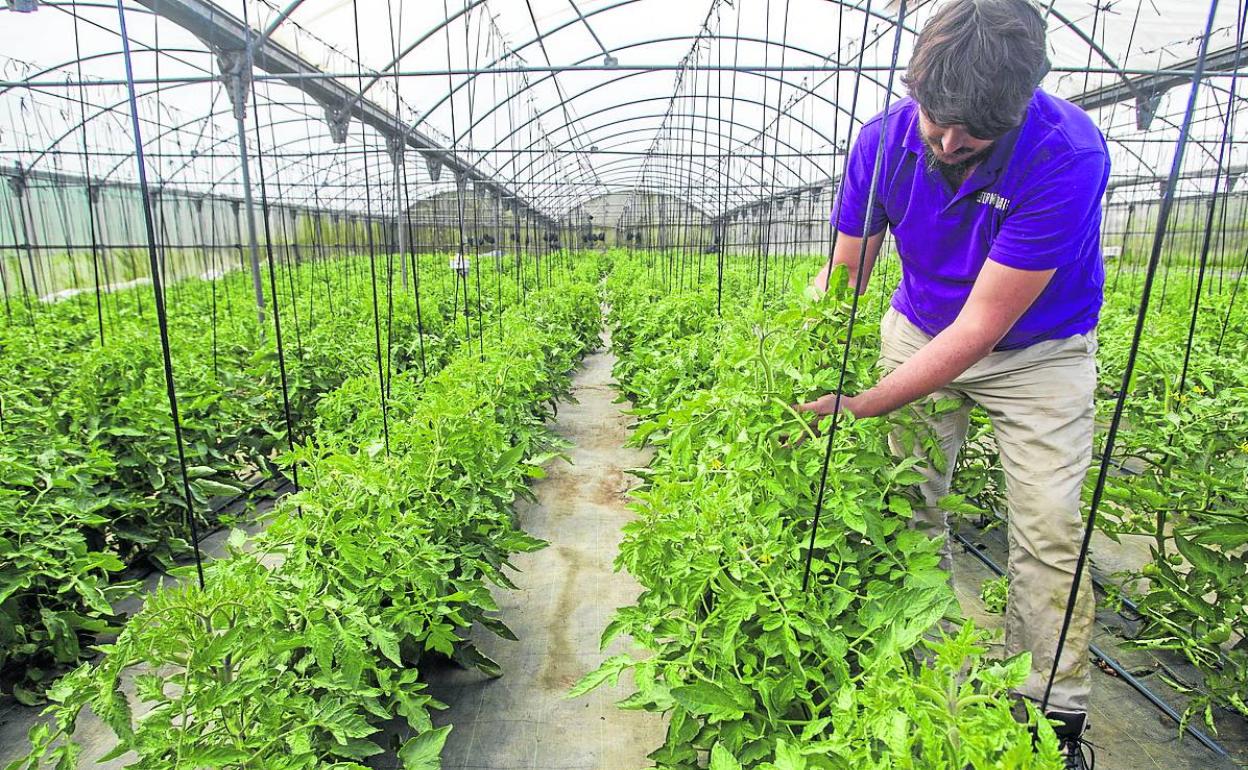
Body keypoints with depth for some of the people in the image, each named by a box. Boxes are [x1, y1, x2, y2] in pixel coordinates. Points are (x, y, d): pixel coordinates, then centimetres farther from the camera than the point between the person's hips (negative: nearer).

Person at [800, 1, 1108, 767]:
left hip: (1039, 349, -2)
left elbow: (982, 326, -31)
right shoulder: (884, 139, -17)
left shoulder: (1067, 154, -30)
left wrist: (856, 409, -35)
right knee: (907, 507, -2)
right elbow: (842, 276, -8)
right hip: (921, 329, 3)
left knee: (1048, 530, -2)